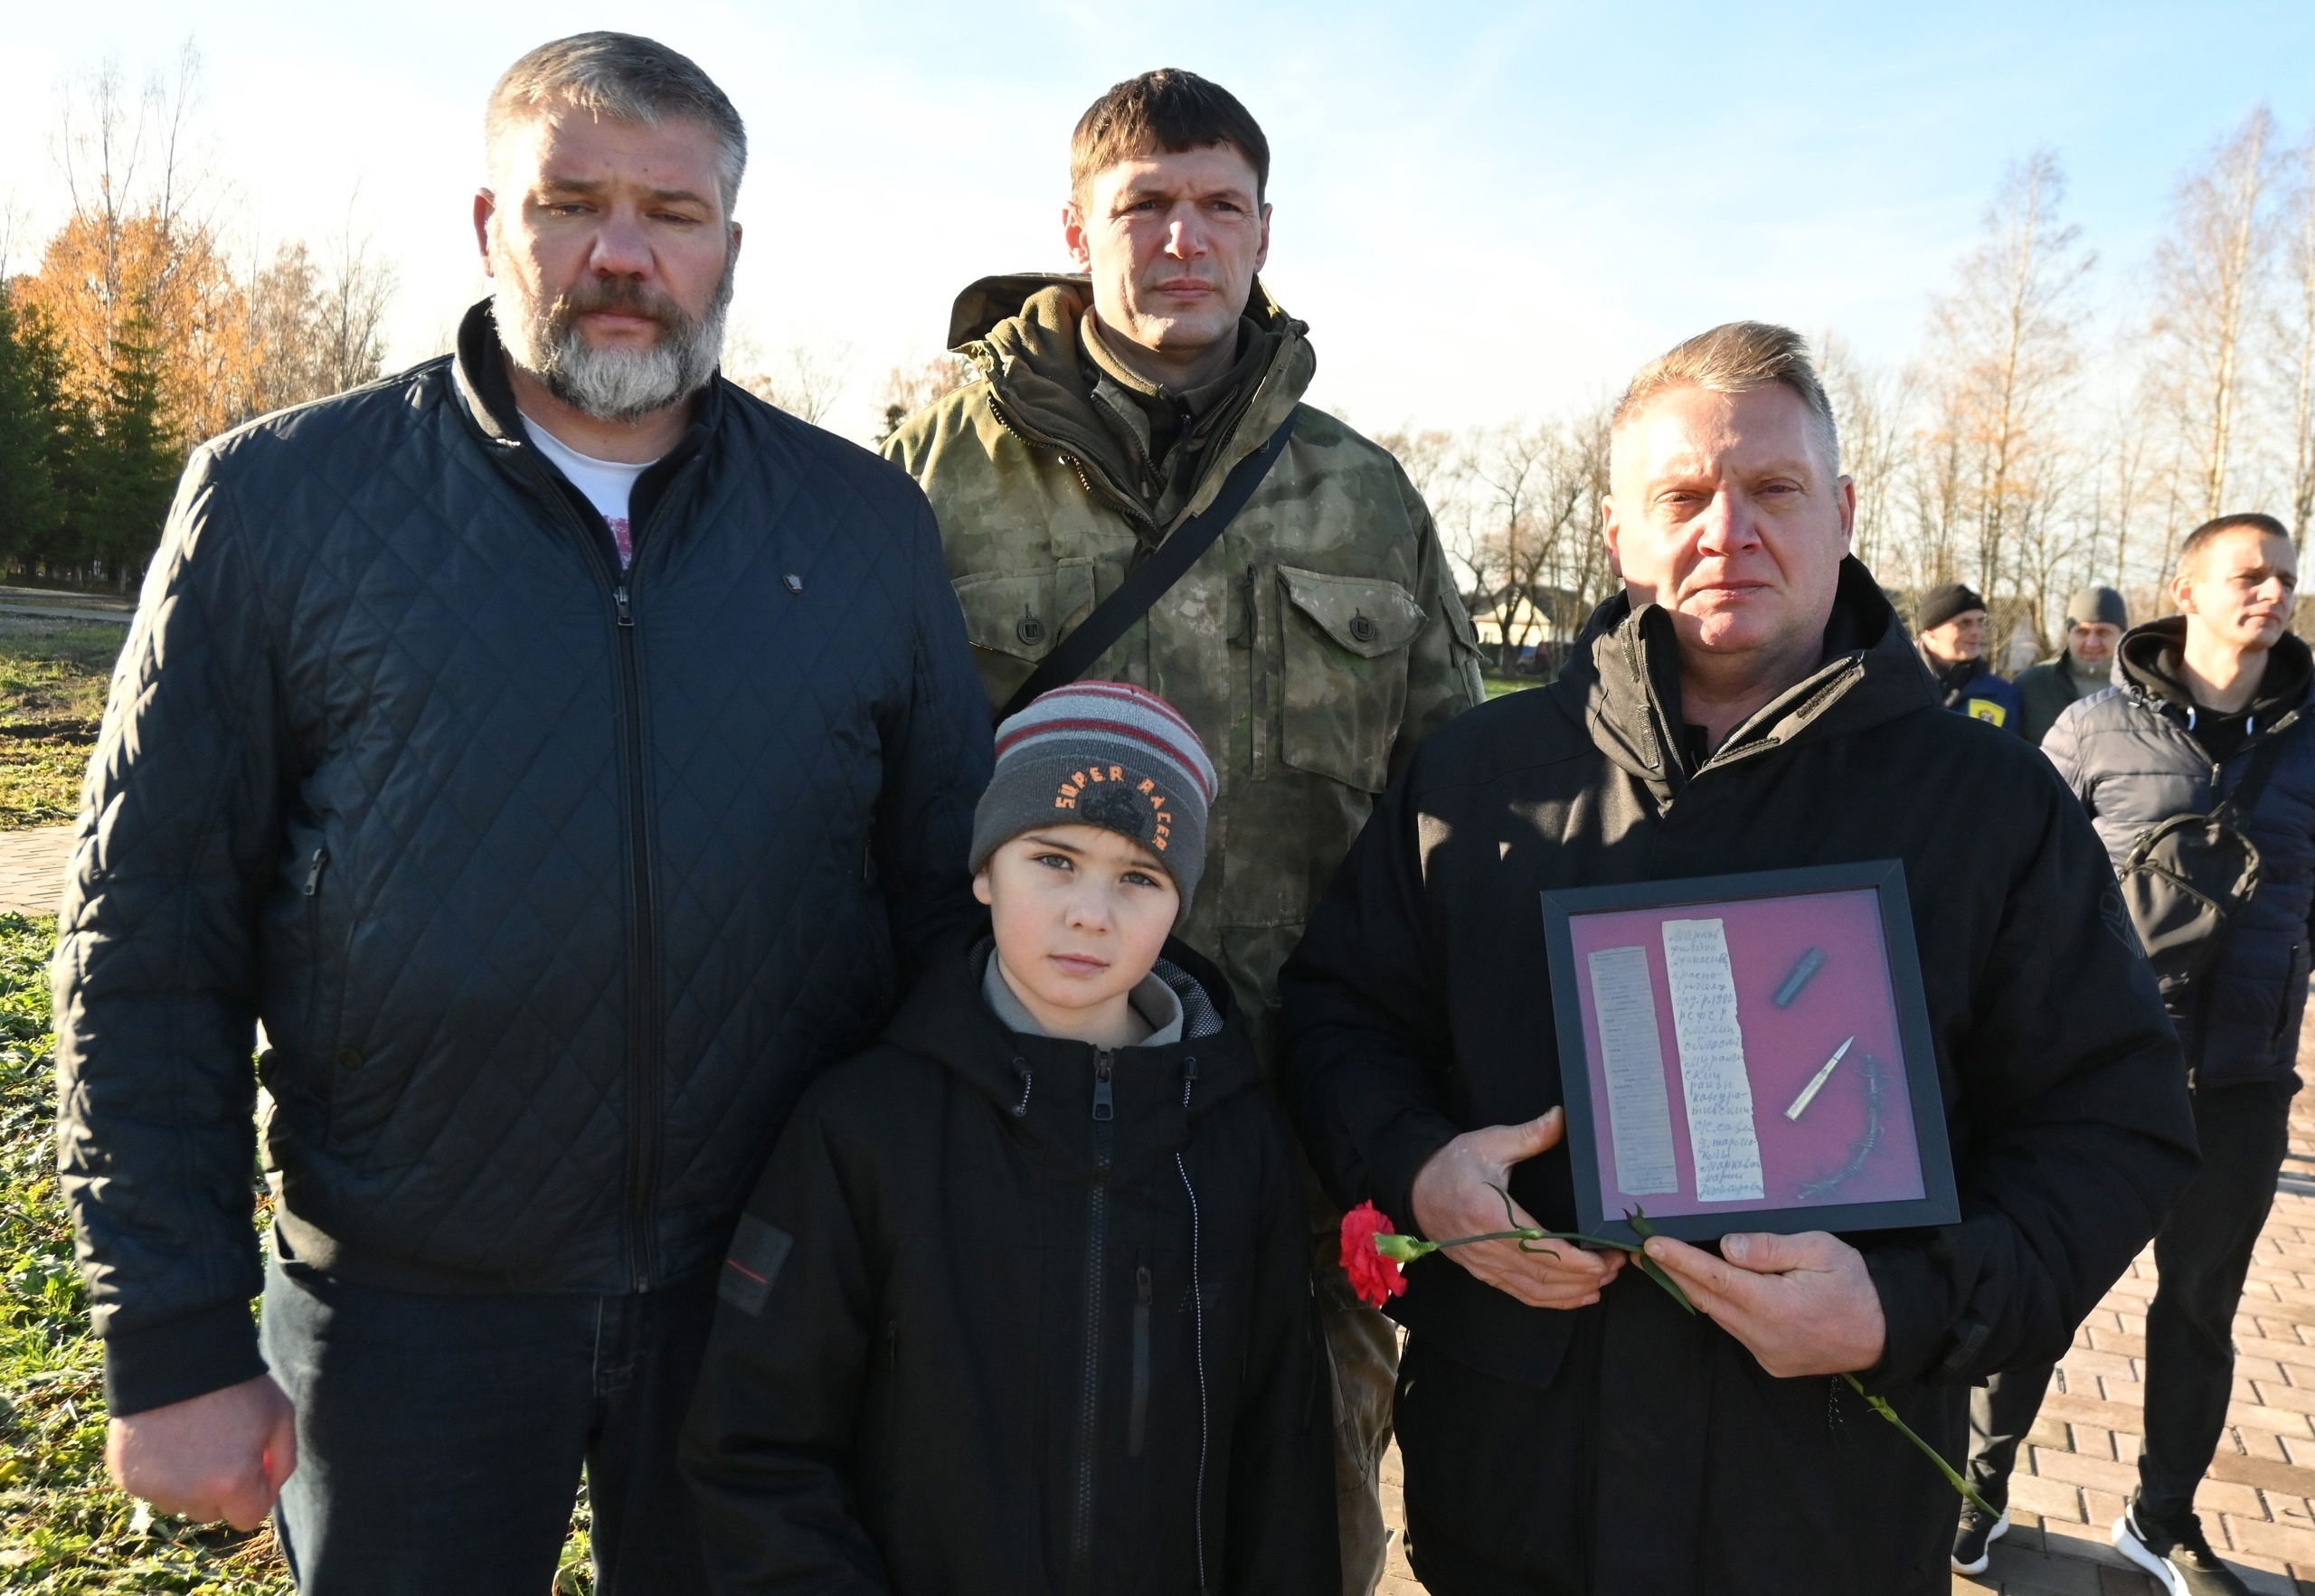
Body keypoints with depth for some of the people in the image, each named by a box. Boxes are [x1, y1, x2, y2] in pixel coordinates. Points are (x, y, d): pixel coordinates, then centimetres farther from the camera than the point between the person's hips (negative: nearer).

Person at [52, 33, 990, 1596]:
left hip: (766, 1294, 2)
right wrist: (175, 1343, -6)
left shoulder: (867, 524, 0)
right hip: (404, 1313, -1)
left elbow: (952, 897, 3)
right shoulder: (279, 502, -5)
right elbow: (146, 944, -4)